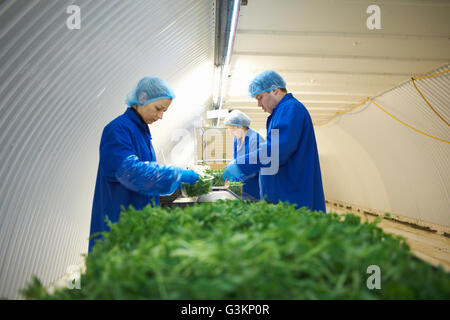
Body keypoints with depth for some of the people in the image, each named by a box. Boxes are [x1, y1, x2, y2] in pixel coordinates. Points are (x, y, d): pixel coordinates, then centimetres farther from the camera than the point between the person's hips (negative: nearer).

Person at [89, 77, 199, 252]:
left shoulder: (141, 129, 11)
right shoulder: (118, 129, -16)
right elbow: (129, 170, -28)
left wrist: (176, 178, 5)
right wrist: (177, 175, -25)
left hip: (141, 212, 9)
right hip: (118, 216, -9)